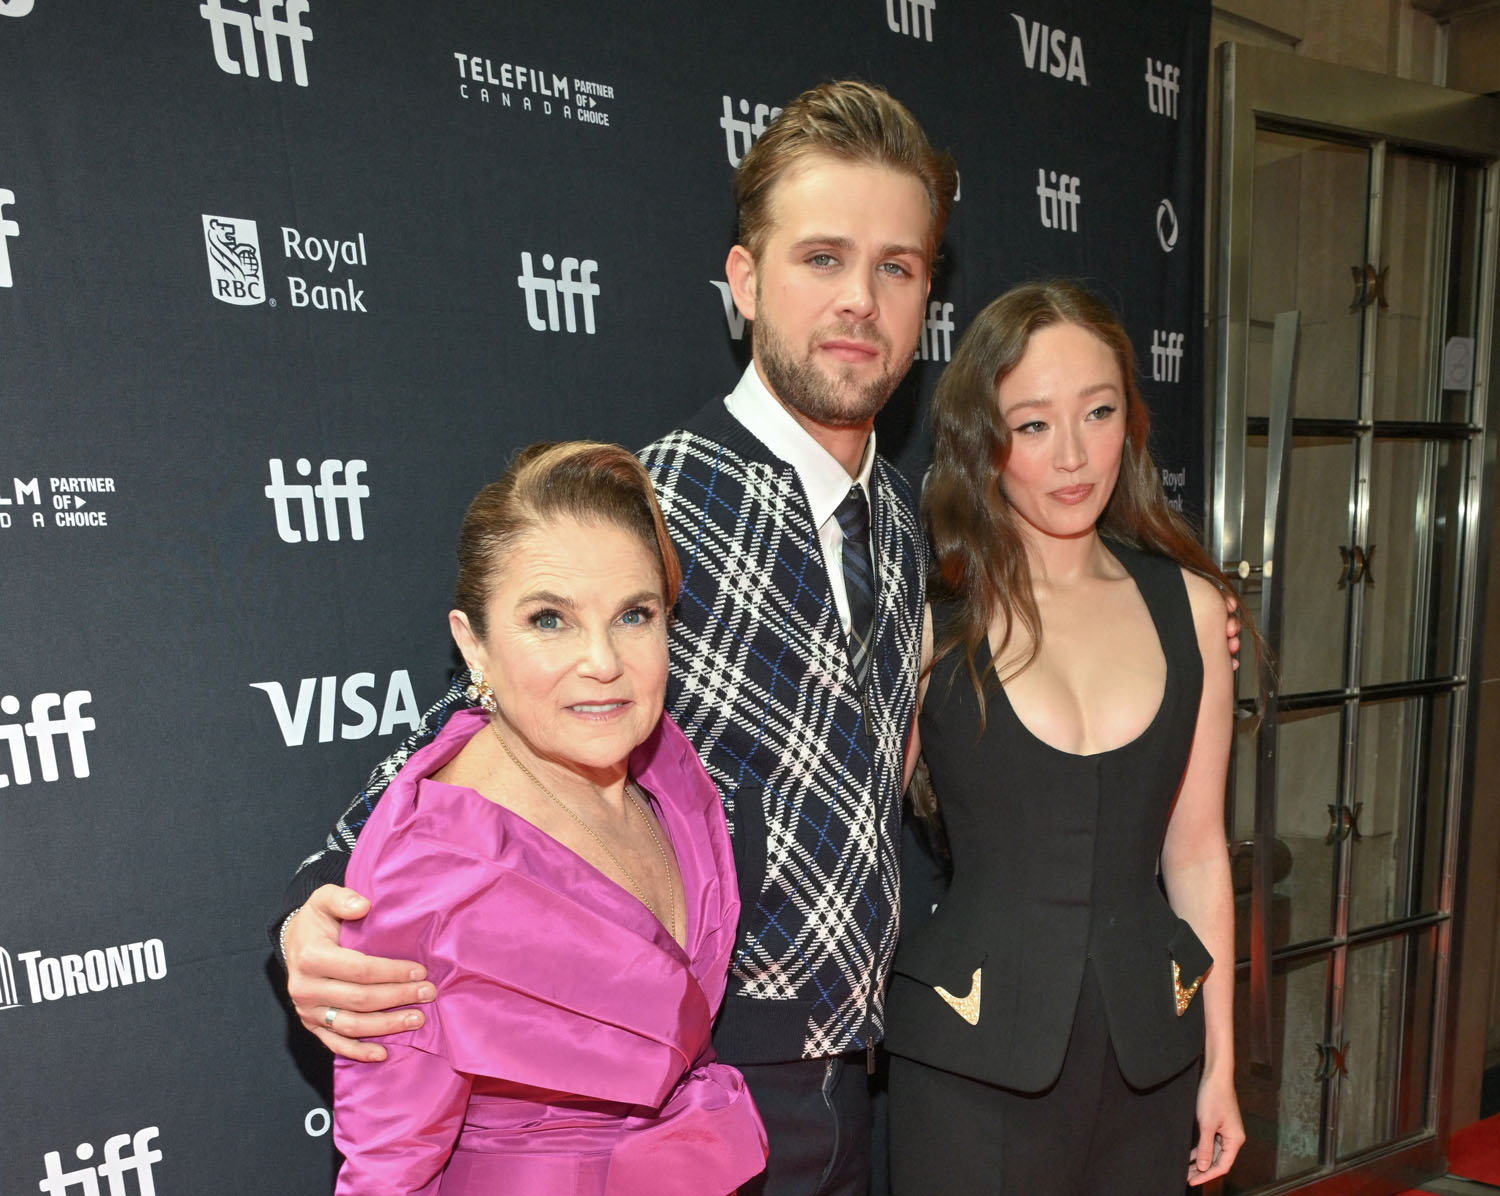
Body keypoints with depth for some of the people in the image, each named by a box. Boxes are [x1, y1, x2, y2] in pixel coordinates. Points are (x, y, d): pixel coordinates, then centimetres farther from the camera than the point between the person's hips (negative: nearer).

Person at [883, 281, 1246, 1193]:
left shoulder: (1189, 604, -1)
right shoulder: (932, 615, -11)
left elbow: (1195, 849, 5)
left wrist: (1220, 1059, 9)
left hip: (1146, 1047, 4)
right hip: (969, 1055, -3)